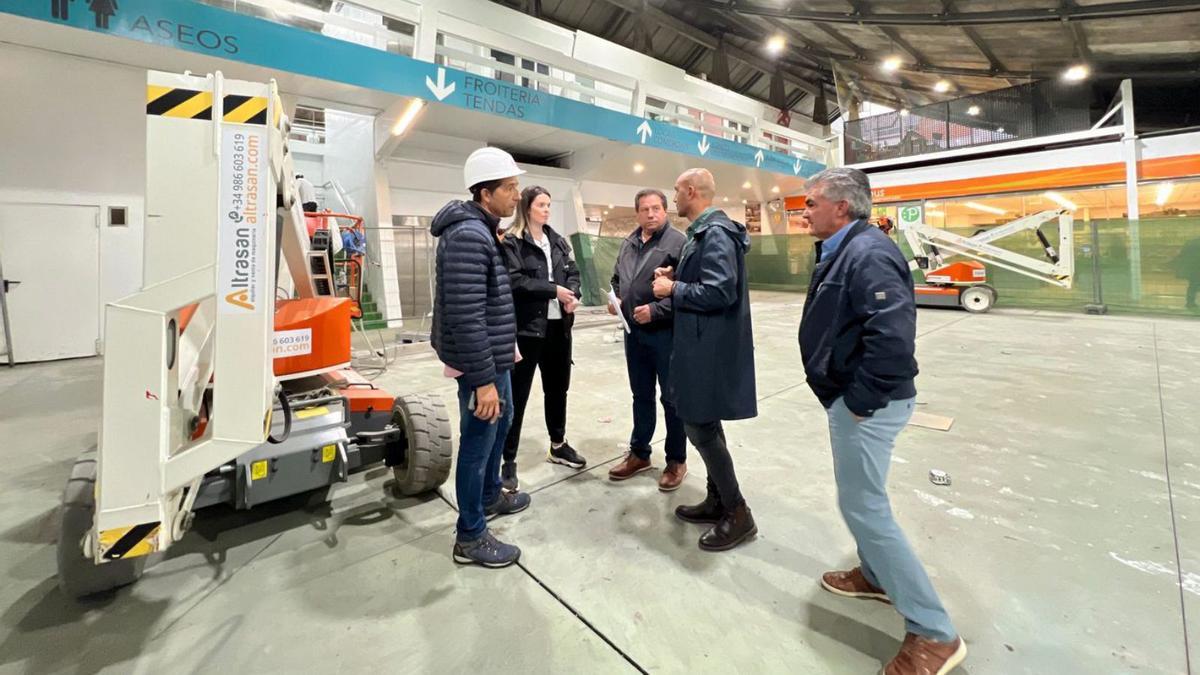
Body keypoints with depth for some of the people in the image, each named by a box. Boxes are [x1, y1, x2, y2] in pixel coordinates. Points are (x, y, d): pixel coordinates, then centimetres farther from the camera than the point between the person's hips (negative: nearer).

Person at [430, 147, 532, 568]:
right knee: (478, 442, 3)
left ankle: (490, 496, 46)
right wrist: (483, 379, -25)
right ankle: (470, 537, 22)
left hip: (494, 355, 11)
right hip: (480, 361, -11)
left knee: (501, 421, 25)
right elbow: (466, 316, -27)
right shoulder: (469, 236, -22)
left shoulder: (482, 230, 12)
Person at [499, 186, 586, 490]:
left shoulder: (558, 241, 14)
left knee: (557, 388, 17)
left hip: (559, 325, 7)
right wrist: (554, 289, -18)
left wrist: (572, 294, -9)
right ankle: (508, 460, 12)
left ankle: (558, 445, 35)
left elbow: (573, 272, 12)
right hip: (526, 327, -6)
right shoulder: (512, 243, -5)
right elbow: (515, 281, -17)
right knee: (517, 394, 1)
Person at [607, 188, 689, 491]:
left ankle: (676, 461, 23)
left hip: (666, 332, -6)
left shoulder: (678, 242, -10)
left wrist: (655, 310, -21)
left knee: (672, 398, 6)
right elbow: (617, 279, 23)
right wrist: (614, 299, 4)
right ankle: (639, 454, 33)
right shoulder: (628, 243, 12)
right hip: (634, 331, 7)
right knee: (641, 396, 17)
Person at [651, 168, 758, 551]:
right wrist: (676, 276, 7)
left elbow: (719, 292, -25)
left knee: (699, 426, -4)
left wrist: (673, 289, -14)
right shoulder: (704, 231, 15)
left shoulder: (715, 233, -16)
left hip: (710, 346, -11)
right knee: (704, 423, 16)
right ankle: (717, 501, 29)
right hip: (703, 343, 11)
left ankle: (738, 513, 11)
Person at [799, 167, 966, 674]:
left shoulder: (867, 253, -21)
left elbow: (893, 333, -32)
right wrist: (849, 395, 16)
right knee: (861, 497, 23)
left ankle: (933, 634, 15)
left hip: (866, 405, -10)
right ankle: (876, 576, 43)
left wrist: (860, 399, -22)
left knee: (864, 508, -1)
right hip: (851, 397, 10)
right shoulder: (843, 251, 12)